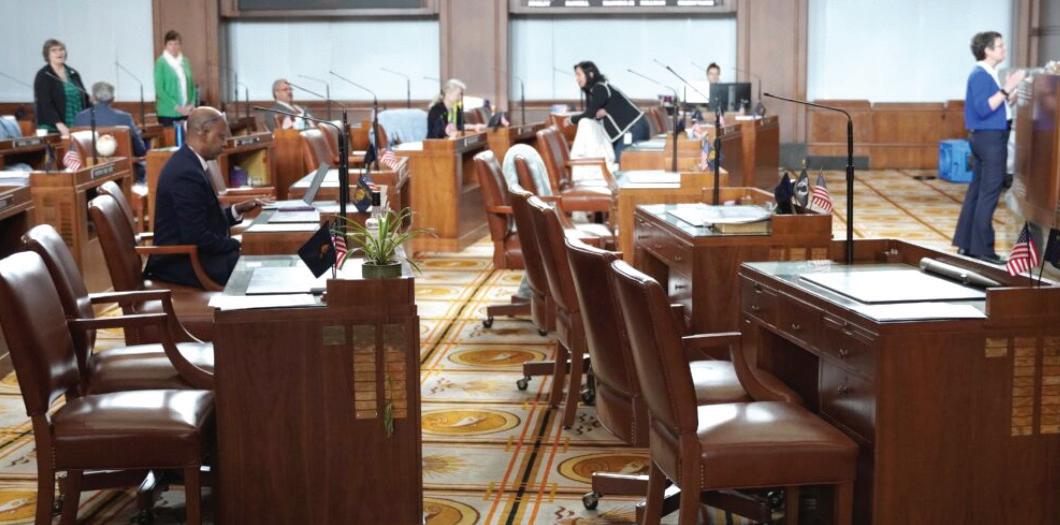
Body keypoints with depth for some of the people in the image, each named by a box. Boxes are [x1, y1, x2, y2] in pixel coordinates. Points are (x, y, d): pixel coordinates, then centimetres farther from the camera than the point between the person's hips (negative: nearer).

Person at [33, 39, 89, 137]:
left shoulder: (73, 74, 15)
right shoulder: (43, 76, -1)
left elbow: (85, 99, 19)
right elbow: (46, 104, -12)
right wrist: (59, 124, -26)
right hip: (53, 129, -5)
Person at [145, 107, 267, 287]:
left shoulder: (187, 162, 8)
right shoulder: (187, 173, -22)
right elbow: (197, 237, -24)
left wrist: (237, 210, 5)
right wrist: (240, 244, -13)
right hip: (181, 263, -10)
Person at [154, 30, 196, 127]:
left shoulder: (184, 62, 9)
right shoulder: (161, 63, -5)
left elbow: (191, 85, 13)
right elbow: (159, 90, -10)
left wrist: (192, 104, -2)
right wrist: (176, 107, -14)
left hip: (185, 112, 4)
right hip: (168, 113, -4)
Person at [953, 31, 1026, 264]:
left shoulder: (988, 74, 14)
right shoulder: (980, 75, -14)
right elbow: (983, 109, -23)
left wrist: (1013, 93, 9)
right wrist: (1006, 88, -23)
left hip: (989, 137, 10)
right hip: (990, 138, -10)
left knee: (977, 190, 11)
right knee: (989, 193, -7)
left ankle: (966, 243, 15)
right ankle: (982, 247, -5)